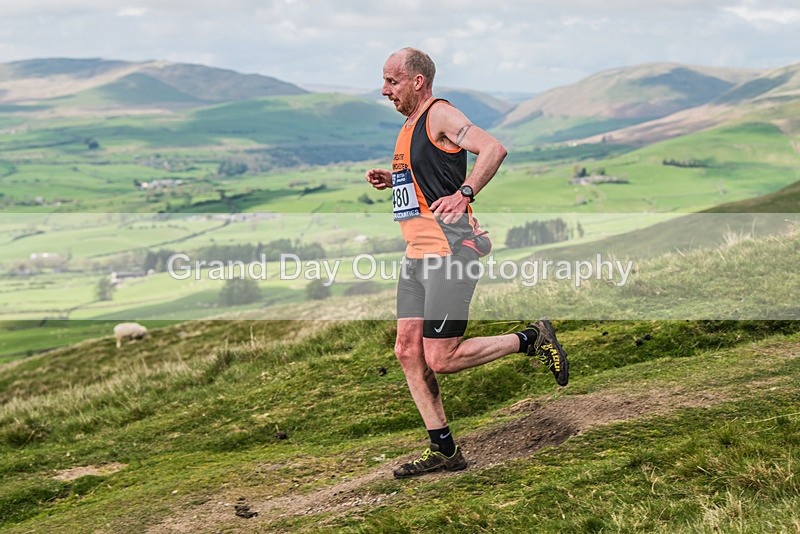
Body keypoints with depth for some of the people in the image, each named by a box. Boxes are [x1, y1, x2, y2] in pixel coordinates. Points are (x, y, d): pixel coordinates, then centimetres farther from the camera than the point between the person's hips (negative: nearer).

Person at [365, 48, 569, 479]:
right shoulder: (409, 125, 19)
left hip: (450, 248, -10)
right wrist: (390, 180, 16)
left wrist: (464, 195, -26)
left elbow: (493, 149, -22)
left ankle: (532, 339, 8)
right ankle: (444, 451, 12)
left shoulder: (440, 115, -10)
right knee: (408, 353, 4)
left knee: (441, 360, -9)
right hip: (417, 253, 10)